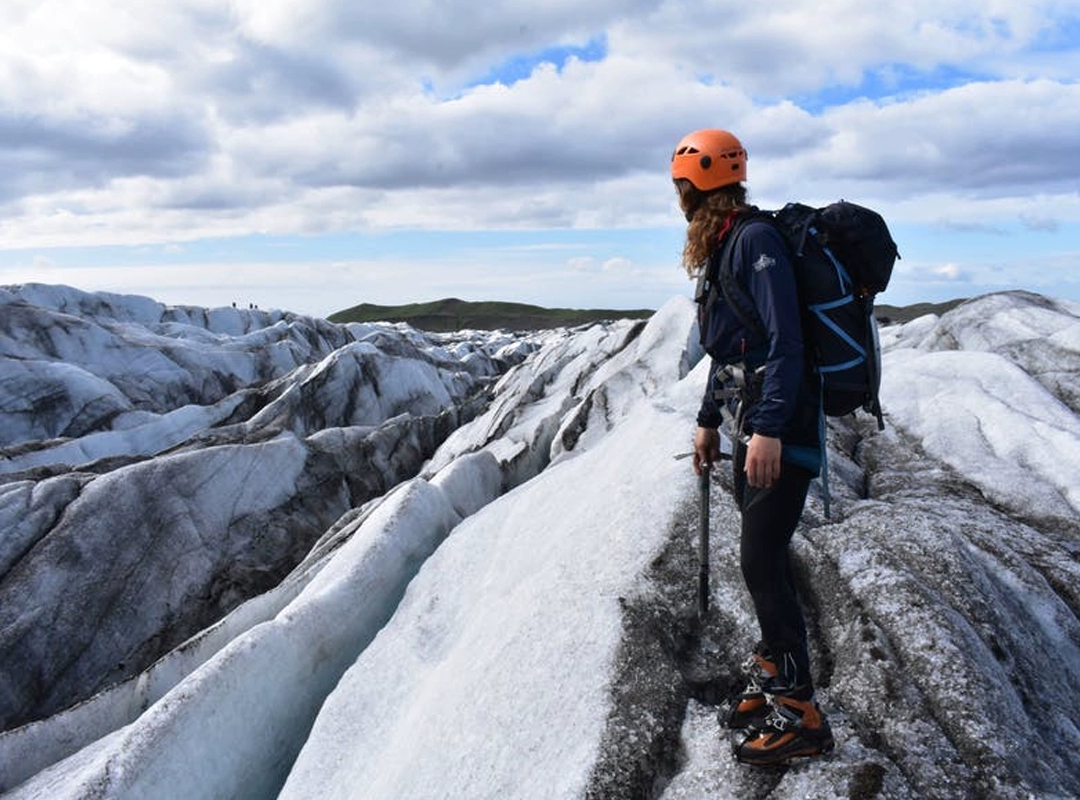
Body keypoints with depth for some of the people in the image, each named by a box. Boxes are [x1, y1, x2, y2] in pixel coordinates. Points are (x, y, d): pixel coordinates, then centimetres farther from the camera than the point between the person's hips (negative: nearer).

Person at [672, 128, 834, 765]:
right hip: (750, 422, 9)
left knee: (762, 559, -8)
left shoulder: (756, 238, -12)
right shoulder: (722, 246, 16)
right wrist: (710, 420, 23)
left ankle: (799, 713, 2)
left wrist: (768, 427, -27)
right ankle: (775, 675, 25)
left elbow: (784, 341, -21)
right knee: (765, 556, 12)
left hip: (781, 425, -9)